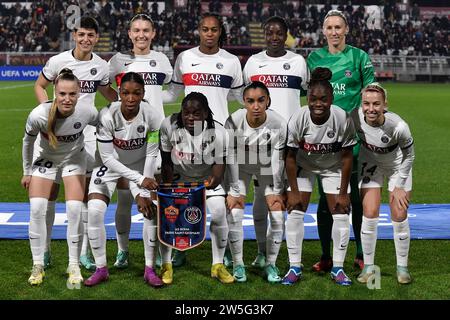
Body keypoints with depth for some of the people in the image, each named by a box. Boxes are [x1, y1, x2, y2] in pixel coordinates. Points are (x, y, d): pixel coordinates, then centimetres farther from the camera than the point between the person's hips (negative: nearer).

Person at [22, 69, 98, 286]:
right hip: (45, 159, 0)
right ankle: (38, 266, 5)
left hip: (74, 158, 0)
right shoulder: (38, 115, -33)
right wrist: (27, 172, -1)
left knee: (74, 210, -11)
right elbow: (28, 141, -11)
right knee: (37, 209, -10)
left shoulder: (87, 113, -31)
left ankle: (74, 266, 3)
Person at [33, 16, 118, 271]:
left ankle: (84, 251, 12)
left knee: (86, 192, 3)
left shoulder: (101, 66, 2)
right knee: (50, 191, 2)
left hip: (87, 133, 2)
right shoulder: (58, 61, -6)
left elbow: (108, 92, 19)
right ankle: (45, 248, 15)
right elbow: (39, 86, 7)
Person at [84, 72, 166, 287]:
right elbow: (107, 157, -25)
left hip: (140, 165, 1)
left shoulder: (152, 116, -25)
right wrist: (139, 180, -30)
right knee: (94, 211, -15)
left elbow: (151, 154, -15)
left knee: (151, 211, -13)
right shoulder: (107, 116, -30)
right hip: (110, 164, -1)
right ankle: (101, 269, 2)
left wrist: (143, 192, -18)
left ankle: (150, 269, 3)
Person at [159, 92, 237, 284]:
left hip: (207, 180, 0)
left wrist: (213, 181, -42)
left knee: (219, 214, -15)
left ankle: (218, 265, 4)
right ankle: (166, 265, 2)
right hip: (177, 178, 0)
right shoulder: (169, 126, -22)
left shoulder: (218, 132, -22)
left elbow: (219, 166, -20)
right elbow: (167, 163, -13)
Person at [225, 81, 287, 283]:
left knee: (278, 215, -9)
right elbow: (232, 158, -19)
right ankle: (238, 264, 7)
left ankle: (271, 264, 10)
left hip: (268, 168, 0)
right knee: (234, 214, -12)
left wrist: (277, 192, -9)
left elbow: (277, 161, -16)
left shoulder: (279, 124, -29)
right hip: (241, 167, 0)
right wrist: (233, 191, -16)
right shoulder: (234, 122, -30)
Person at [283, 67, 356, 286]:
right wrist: (293, 191, -15)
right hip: (303, 167, 0)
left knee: (341, 214, -6)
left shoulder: (343, 119, -28)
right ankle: (295, 266, 3)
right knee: (295, 211, -8)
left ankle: (338, 268, 7)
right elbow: (290, 157, -17)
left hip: (333, 168, 0)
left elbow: (347, 157, -16)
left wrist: (343, 192, -13)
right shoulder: (297, 119, -28)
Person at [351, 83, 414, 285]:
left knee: (399, 217, -1)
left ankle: (402, 266, 18)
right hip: (370, 163, 1)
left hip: (397, 166, -1)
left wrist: (399, 186, -12)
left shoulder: (398, 127, -35)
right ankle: (368, 266, 9)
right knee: (370, 215, -6)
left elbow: (409, 156, -16)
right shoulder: (354, 118, -29)